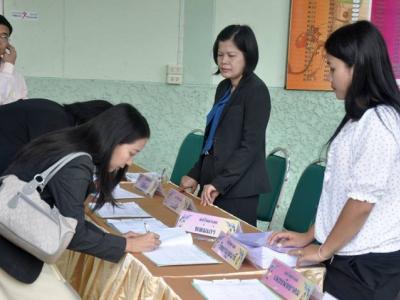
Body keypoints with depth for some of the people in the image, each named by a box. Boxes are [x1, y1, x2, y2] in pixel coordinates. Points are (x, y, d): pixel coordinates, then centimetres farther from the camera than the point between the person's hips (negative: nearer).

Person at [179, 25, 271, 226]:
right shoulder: (224, 88, 13)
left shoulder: (256, 91, -10)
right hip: (213, 184, 7)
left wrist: (219, 183, -20)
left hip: (238, 189, -7)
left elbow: (251, 146, -16)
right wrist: (196, 175, 14)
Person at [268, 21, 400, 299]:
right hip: (349, 256, 8)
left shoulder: (377, 121, -19)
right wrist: (310, 236, 14)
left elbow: (363, 201, -20)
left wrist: (323, 250, -9)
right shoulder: (360, 118, 10)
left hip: (369, 263, -8)